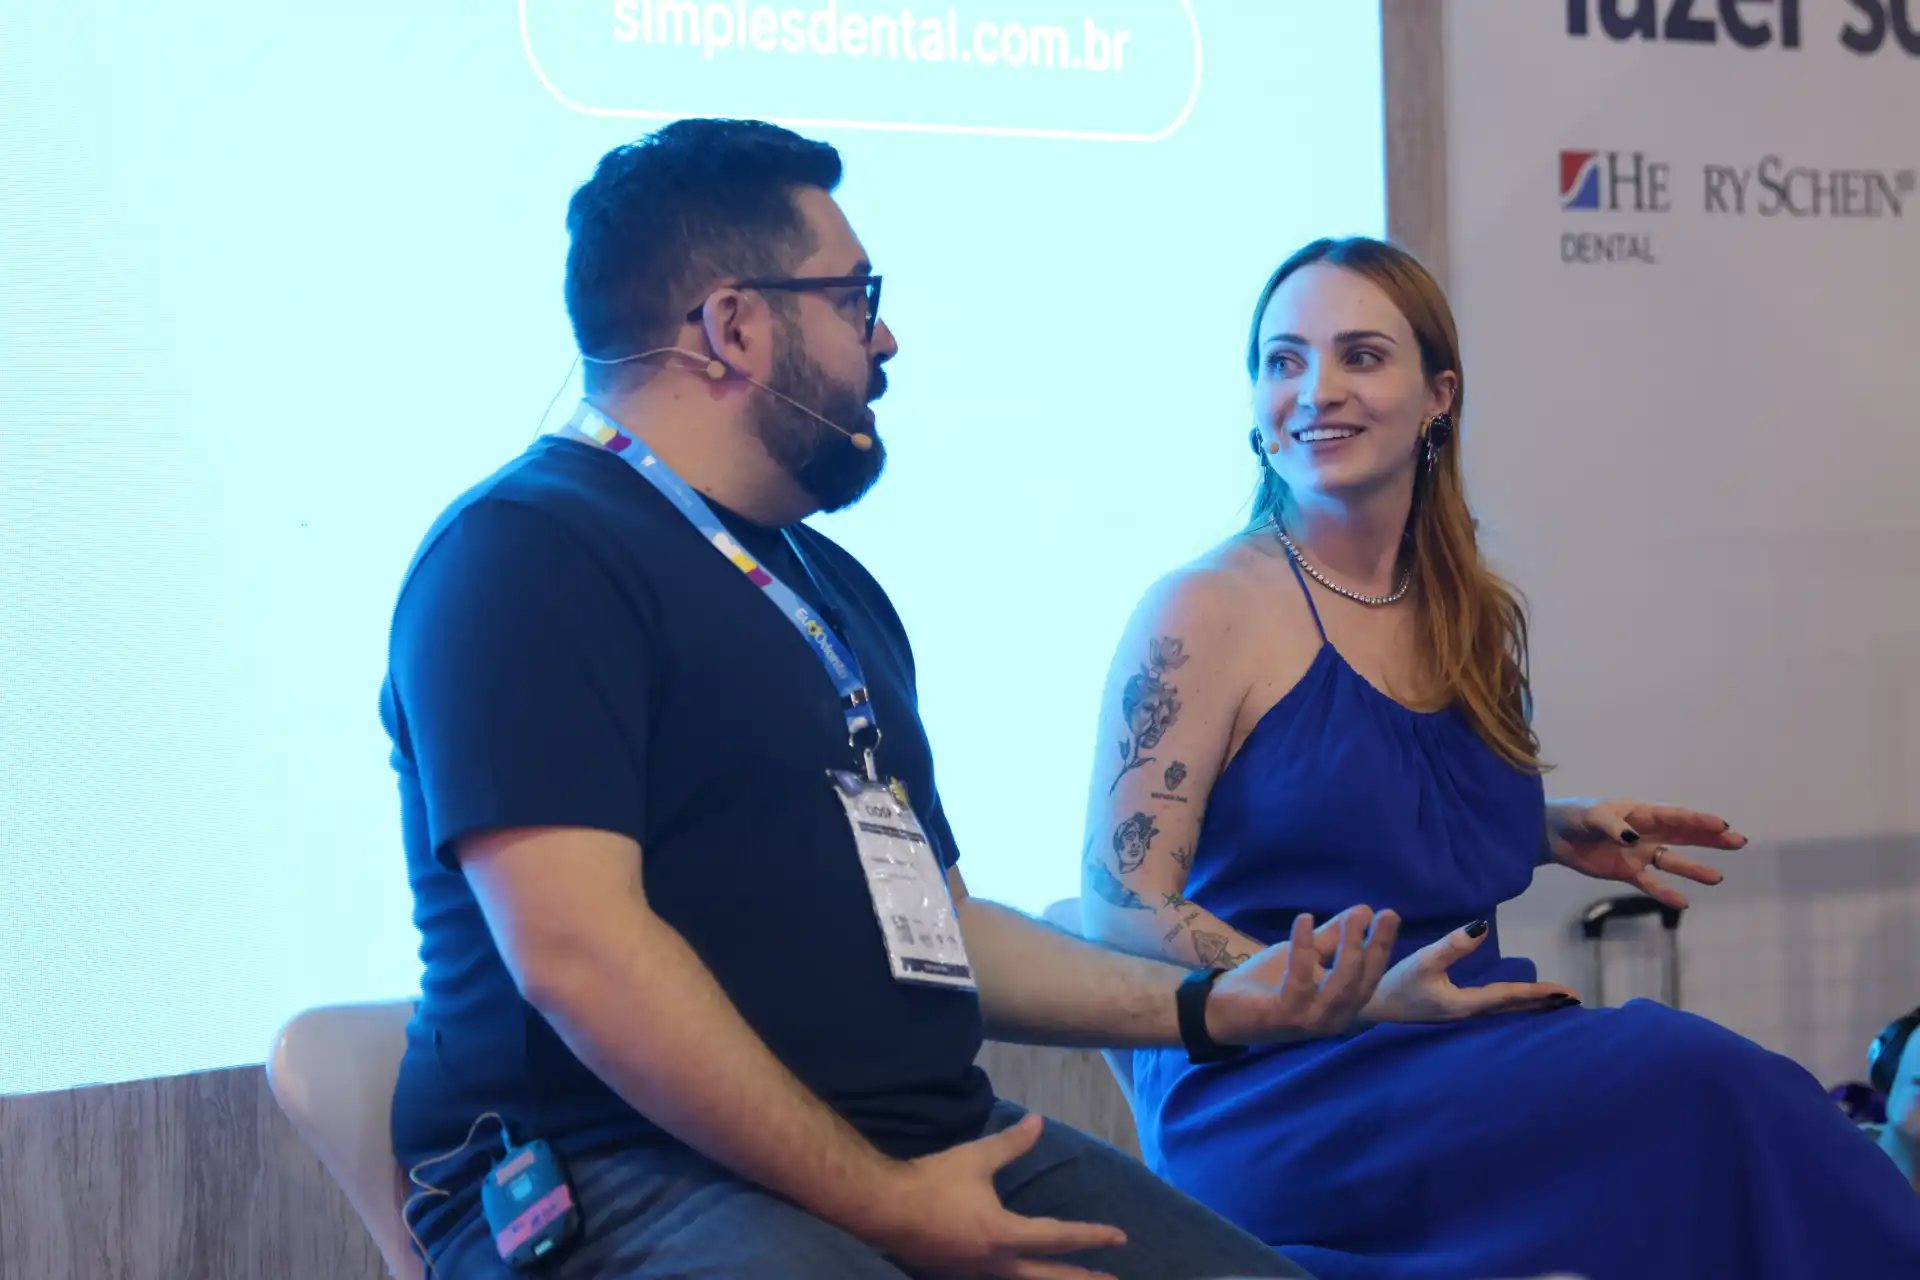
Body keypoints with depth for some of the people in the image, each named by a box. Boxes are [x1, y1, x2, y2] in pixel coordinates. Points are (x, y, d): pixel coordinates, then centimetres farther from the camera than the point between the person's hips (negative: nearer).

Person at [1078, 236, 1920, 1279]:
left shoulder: (1481, 624, 13)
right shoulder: (1201, 614, -6)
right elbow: (1120, 913, -11)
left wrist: (1556, 834, 12)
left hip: (1459, 1049, 6)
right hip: (1260, 1096, -6)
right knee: (1698, 1086, -26)